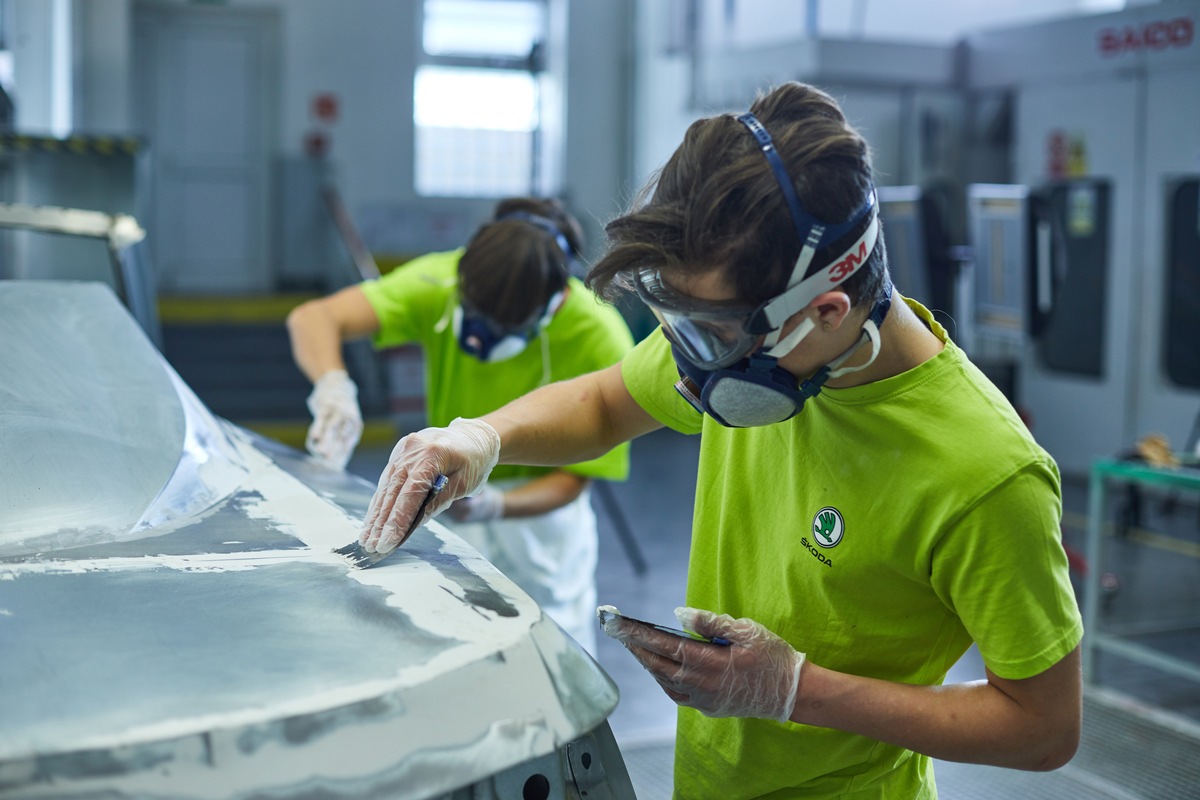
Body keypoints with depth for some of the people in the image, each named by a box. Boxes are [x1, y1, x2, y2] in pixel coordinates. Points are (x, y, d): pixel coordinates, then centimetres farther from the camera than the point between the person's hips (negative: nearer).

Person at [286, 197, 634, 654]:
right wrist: (334, 387, -49)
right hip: (448, 487, 1)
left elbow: (574, 477, -18)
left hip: (538, 504, -1)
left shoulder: (602, 346, -27)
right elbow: (313, 318, -28)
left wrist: (494, 506, -36)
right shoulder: (443, 283, -23)